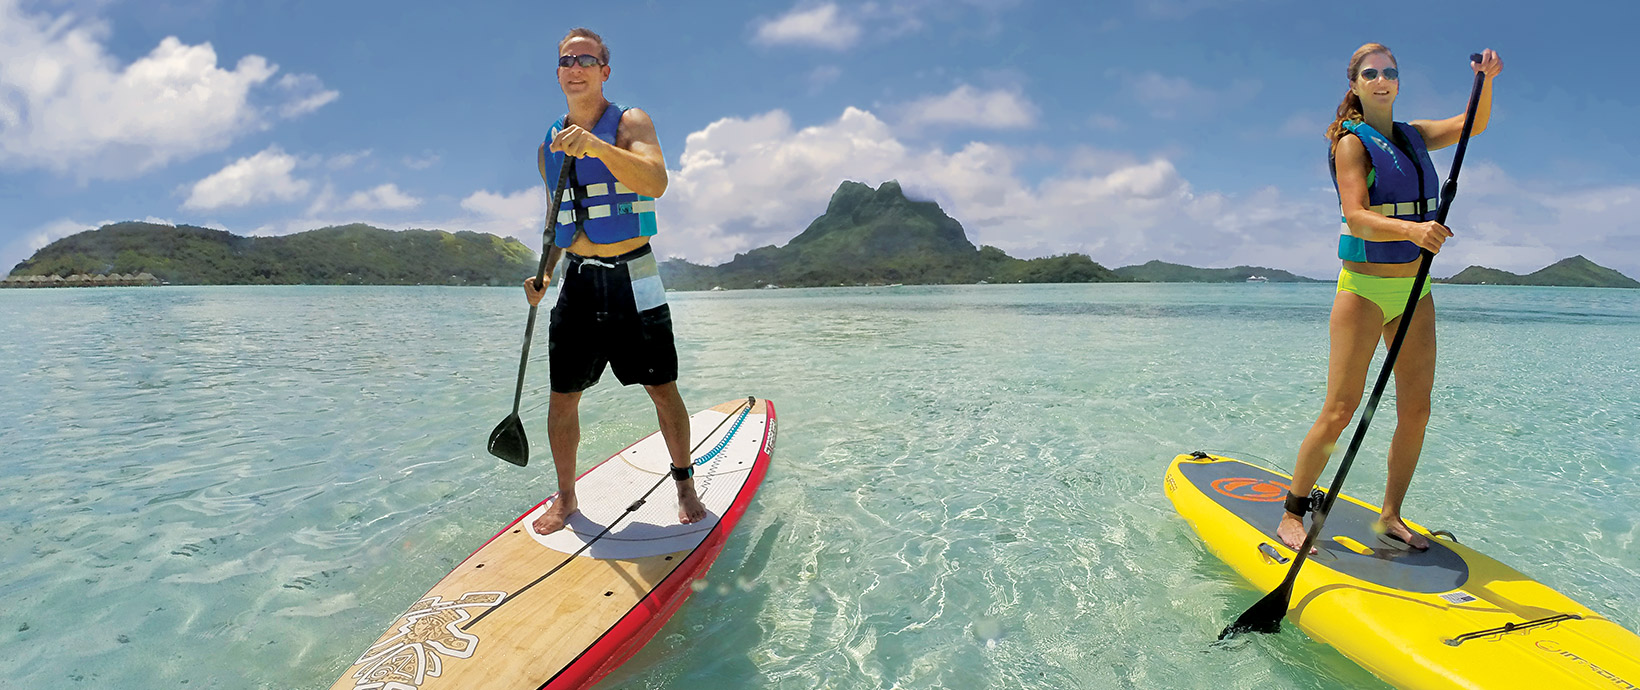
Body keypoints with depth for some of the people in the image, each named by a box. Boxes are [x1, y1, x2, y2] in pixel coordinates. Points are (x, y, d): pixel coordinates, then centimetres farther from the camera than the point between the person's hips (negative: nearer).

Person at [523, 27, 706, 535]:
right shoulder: (550, 147, 12)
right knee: (563, 398, 5)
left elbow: (656, 182, -23)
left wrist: (596, 144, -35)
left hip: (632, 278, -4)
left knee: (663, 390, 1)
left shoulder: (630, 122, -3)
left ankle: (684, 484, 21)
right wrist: (543, 273, 6)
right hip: (578, 281, 4)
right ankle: (565, 497, 23)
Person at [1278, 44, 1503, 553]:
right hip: (1364, 288, -7)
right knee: (1340, 411, -9)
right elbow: (1357, 218, -20)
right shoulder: (1352, 142, -7)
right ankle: (1291, 515, 2)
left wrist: (1485, 81, -6)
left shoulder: (1414, 135, 15)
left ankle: (1390, 517, 18)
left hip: (1415, 291, 7)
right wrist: (1412, 229, -37)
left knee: (1416, 411, 5)